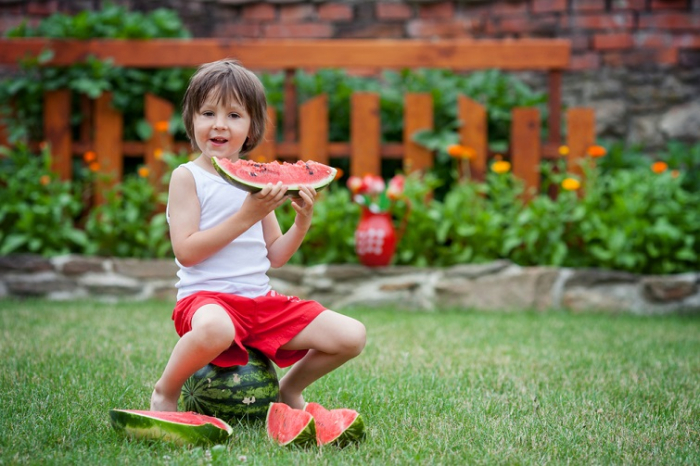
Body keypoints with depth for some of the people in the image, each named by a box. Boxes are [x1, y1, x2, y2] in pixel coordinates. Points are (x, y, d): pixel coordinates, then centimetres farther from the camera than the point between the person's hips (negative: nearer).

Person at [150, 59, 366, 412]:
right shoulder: (187, 177, -3)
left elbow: (275, 256, 14)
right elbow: (186, 251, -14)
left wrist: (303, 221, -3)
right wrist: (246, 217, -17)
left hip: (261, 300, 6)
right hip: (206, 297, -6)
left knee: (351, 337, -6)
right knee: (214, 329, -43)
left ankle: (290, 387, 22)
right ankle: (164, 393, -11)